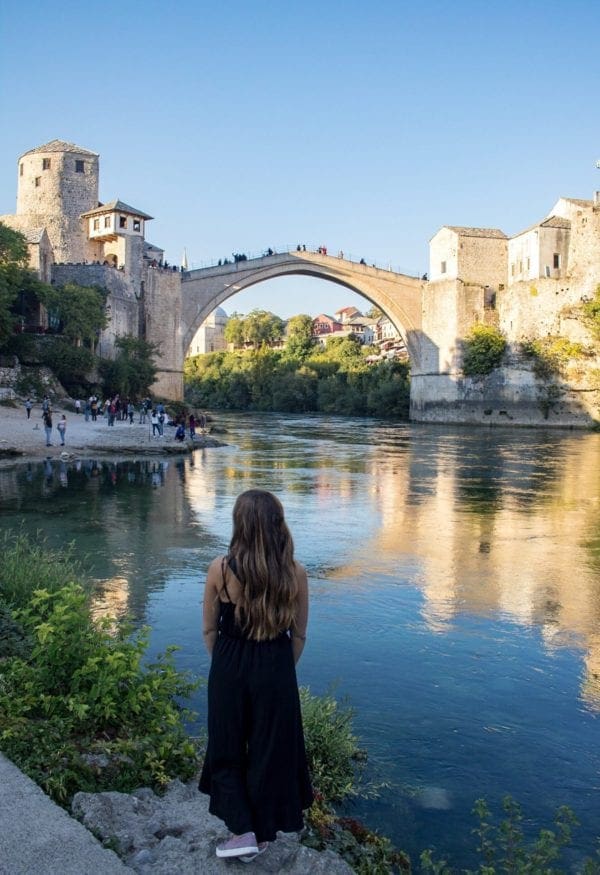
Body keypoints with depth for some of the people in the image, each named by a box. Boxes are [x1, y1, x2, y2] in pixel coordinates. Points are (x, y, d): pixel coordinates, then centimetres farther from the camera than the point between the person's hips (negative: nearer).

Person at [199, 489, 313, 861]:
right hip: (276, 672, 1)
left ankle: (244, 831, 21)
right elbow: (299, 635, -2)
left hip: (229, 670, 0)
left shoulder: (220, 568, -14)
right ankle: (262, 836, 33)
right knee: (270, 751, 18)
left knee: (228, 748, 22)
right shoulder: (295, 573, -13)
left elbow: (210, 630, -3)